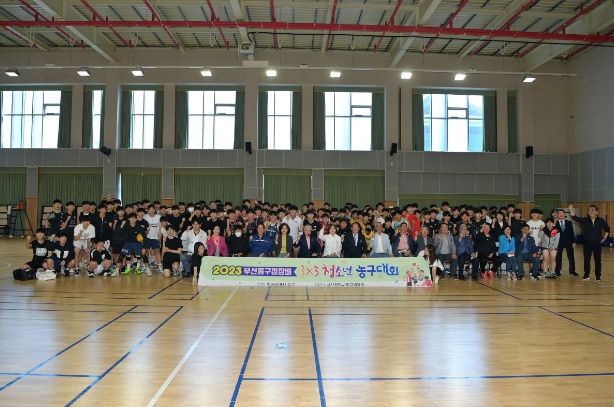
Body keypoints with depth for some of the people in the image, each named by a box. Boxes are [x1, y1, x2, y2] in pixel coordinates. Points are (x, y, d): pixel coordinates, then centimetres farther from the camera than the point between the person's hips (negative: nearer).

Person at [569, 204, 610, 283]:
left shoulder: (601, 221, 0)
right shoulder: (585, 220, -1)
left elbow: (607, 229, 14)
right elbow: (575, 218, -16)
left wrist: (604, 238, 6)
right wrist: (572, 210, -31)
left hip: (597, 243, -1)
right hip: (587, 243, 1)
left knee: (598, 260, 4)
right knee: (586, 260, 6)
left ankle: (598, 277, 12)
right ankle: (586, 276, 16)